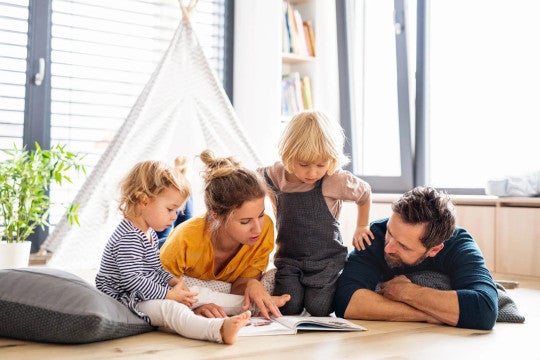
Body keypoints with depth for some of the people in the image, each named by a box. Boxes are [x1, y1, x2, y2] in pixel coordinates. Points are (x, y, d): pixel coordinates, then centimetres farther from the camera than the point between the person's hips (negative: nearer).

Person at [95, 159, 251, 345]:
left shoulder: (149, 232, 14)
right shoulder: (128, 239, -22)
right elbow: (132, 280, -27)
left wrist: (172, 280, 4)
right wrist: (168, 294, -22)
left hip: (150, 294, 12)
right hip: (127, 299, -12)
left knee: (195, 294, 4)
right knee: (168, 308, -35)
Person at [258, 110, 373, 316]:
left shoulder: (336, 181, -15)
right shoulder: (276, 176, -7)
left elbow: (365, 193, 5)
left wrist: (361, 227, 13)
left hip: (326, 259, -2)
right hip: (289, 258, 2)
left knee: (318, 309, -9)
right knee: (288, 308, -13)